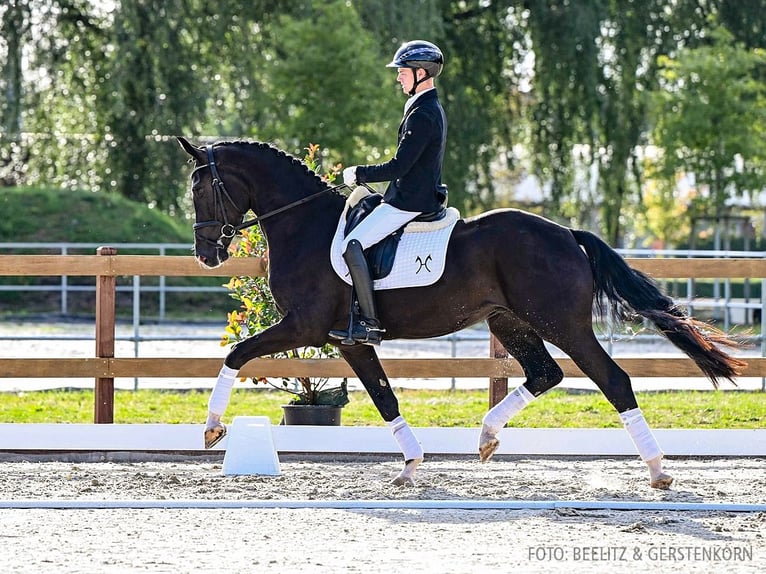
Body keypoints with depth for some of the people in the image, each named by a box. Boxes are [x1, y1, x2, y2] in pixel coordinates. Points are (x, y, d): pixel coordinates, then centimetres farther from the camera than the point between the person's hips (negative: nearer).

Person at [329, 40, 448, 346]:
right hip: (423, 193, 11)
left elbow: (399, 166, -23)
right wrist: (366, 176, 19)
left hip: (410, 200, -11)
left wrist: (359, 174, -11)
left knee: (352, 245, -16)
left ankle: (370, 324, -19)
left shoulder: (422, 114, -19)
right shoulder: (432, 108, 15)